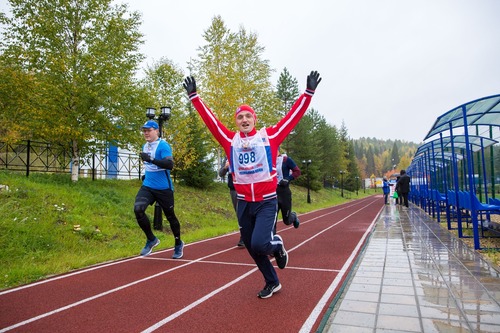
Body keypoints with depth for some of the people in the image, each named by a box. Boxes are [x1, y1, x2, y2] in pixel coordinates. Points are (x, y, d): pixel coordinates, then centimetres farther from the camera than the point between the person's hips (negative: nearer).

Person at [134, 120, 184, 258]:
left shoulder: (163, 145, -13)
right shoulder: (145, 146, 10)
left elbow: (170, 165, -28)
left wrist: (151, 159, -36)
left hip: (163, 188, -6)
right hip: (147, 186, 6)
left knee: (170, 216, 7)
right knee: (138, 209, -18)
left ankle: (178, 244, 31)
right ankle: (151, 239, 2)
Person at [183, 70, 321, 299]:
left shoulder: (269, 136, -2)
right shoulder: (230, 140, 3)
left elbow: (293, 116, -3)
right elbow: (210, 120, 4)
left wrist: (308, 93, -5)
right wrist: (194, 96, 4)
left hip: (267, 202, -3)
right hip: (243, 204, 4)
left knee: (259, 244, -17)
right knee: (252, 249, 13)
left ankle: (277, 246, 20)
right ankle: (272, 283, 37)